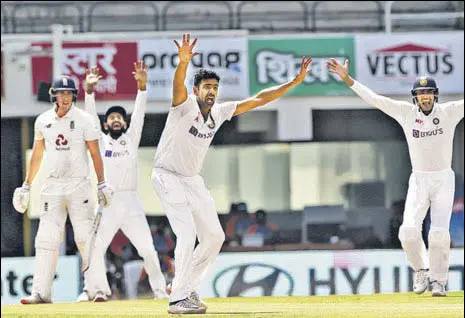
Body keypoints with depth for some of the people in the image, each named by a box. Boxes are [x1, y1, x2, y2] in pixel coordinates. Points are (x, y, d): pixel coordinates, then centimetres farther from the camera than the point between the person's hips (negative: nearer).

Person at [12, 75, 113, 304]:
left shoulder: (84, 120, -3)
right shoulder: (43, 121, 7)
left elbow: (95, 154, -4)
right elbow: (36, 155, 16)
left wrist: (102, 184, -13)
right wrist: (26, 186, 15)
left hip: (79, 184, -3)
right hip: (52, 185, 3)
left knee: (86, 239, -8)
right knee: (46, 240, -2)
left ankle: (96, 289, -3)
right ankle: (41, 292, -1)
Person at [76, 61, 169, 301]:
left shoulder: (131, 139, 14)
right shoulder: (101, 141, 12)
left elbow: (139, 113, 3)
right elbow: (91, 115, 0)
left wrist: (142, 85, -10)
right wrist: (89, 89, -14)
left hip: (131, 203, 0)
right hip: (106, 203, 0)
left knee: (147, 249, -5)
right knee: (95, 249, -5)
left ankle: (159, 288, 8)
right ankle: (97, 288, 11)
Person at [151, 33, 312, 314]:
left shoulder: (220, 112, 1)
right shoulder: (185, 105, -18)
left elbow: (258, 100, 4)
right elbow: (178, 85, -40)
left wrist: (295, 82, -1)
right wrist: (183, 62, -62)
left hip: (193, 180, 8)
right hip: (167, 176, -8)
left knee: (214, 236, 7)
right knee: (187, 232, -20)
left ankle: (185, 286, 22)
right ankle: (178, 299, -16)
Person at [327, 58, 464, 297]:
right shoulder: (406, 113, -2)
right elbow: (373, 98, -3)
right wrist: (346, 78, -9)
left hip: (444, 180, -1)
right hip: (418, 180, 1)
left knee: (439, 232, -12)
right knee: (408, 230, -14)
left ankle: (438, 280, 5)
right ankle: (421, 271, 11)